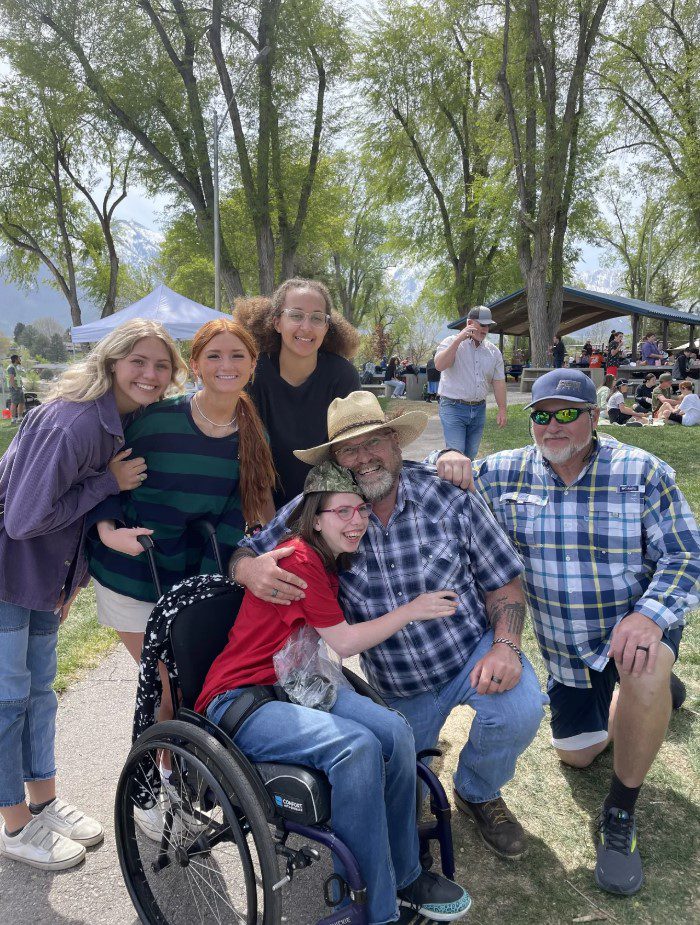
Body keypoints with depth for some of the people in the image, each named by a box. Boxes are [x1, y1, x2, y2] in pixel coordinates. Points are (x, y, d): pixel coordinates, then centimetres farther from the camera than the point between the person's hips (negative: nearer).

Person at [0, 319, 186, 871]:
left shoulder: (130, 421, -3)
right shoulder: (71, 422, -29)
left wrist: (75, 579, 8)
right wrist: (111, 481, -25)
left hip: (48, 570, 8)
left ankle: (44, 801, 35)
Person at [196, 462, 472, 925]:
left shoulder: (332, 561, 12)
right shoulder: (297, 558, -16)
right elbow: (342, 643, -12)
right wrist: (411, 610, -6)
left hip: (299, 686, 8)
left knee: (395, 730, -16)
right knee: (358, 745, -30)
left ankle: (402, 874, 3)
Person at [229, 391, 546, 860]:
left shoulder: (448, 494, -15)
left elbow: (503, 581, -8)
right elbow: (244, 553, -7)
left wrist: (505, 646, -24)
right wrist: (250, 568, -32)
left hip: (474, 650, -1)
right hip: (398, 687, 2)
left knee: (518, 713, -29)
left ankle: (478, 794, 6)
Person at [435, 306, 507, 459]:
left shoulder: (493, 351, 10)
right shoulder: (451, 342, -3)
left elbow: (498, 382, 12)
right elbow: (439, 365, -22)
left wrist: (503, 410, 6)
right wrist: (459, 339, -24)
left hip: (479, 409, 5)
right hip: (453, 407, -5)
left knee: (470, 456, 10)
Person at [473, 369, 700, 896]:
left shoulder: (642, 473, -15)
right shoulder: (504, 475, -9)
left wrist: (649, 615, -34)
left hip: (636, 623, -3)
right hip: (564, 648, 4)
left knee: (644, 672, -39)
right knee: (576, 755, 16)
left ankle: (621, 815, -15)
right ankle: (645, 697, 46)